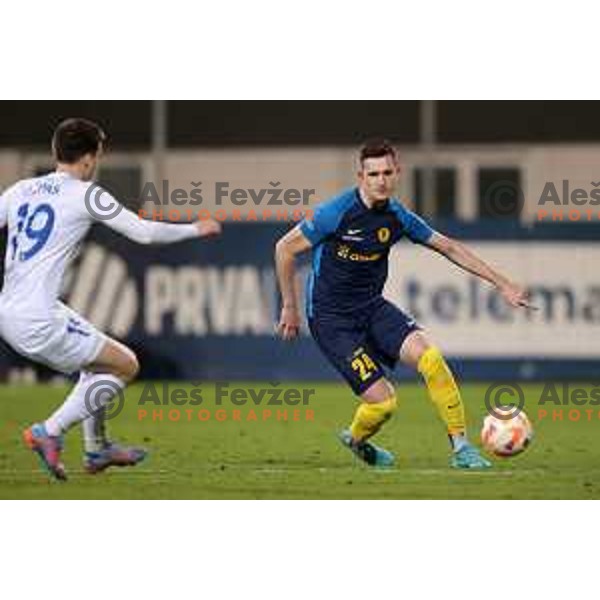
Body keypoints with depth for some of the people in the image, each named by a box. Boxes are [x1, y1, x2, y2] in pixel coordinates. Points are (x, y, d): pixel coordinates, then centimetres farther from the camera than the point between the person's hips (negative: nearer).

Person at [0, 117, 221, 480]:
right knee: (126, 365, 5)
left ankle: (97, 450, 33)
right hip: (39, 321, -8)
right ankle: (49, 433, -2)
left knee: (97, 361, 28)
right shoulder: (86, 194, -5)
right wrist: (195, 230, 11)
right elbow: (144, 232, -3)